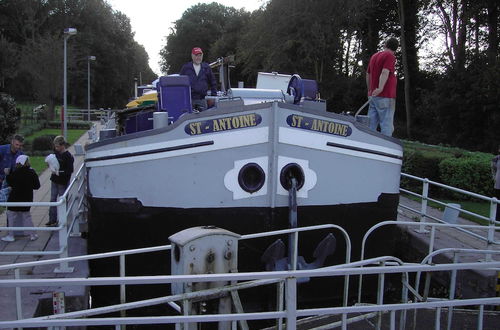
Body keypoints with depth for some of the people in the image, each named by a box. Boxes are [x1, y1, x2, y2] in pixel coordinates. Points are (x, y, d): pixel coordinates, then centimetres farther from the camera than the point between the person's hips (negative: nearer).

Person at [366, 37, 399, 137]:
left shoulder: (374, 56, 17)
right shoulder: (390, 56, -6)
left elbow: (368, 75, 22)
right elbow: (385, 73, -21)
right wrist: (380, 88, -32)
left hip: (373, 96, 8)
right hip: (385, 97, -8)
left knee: (370, 126, 7)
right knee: (387, 127, -5)